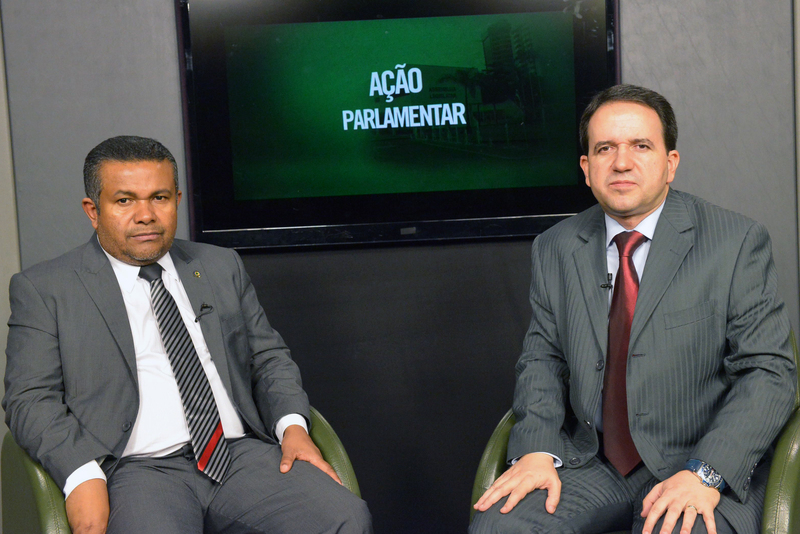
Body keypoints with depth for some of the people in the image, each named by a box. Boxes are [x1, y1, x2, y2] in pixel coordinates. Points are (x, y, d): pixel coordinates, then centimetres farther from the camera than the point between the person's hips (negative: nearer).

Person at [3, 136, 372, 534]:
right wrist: (84, 476, -17)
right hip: (138, 470, -4)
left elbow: (269, 358, 21)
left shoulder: (222, 267, 20)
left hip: (243, 455, 4)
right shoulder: (43, 289, 9)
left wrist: (292, 424, 0)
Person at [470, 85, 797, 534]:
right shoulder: (555, 249, 8)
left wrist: (705, 475, -21)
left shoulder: (738, 242, -4)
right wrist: (537, 449, -8)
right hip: (590, 462, 4)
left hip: (695, 464, -3)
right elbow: (543, 356, 11)